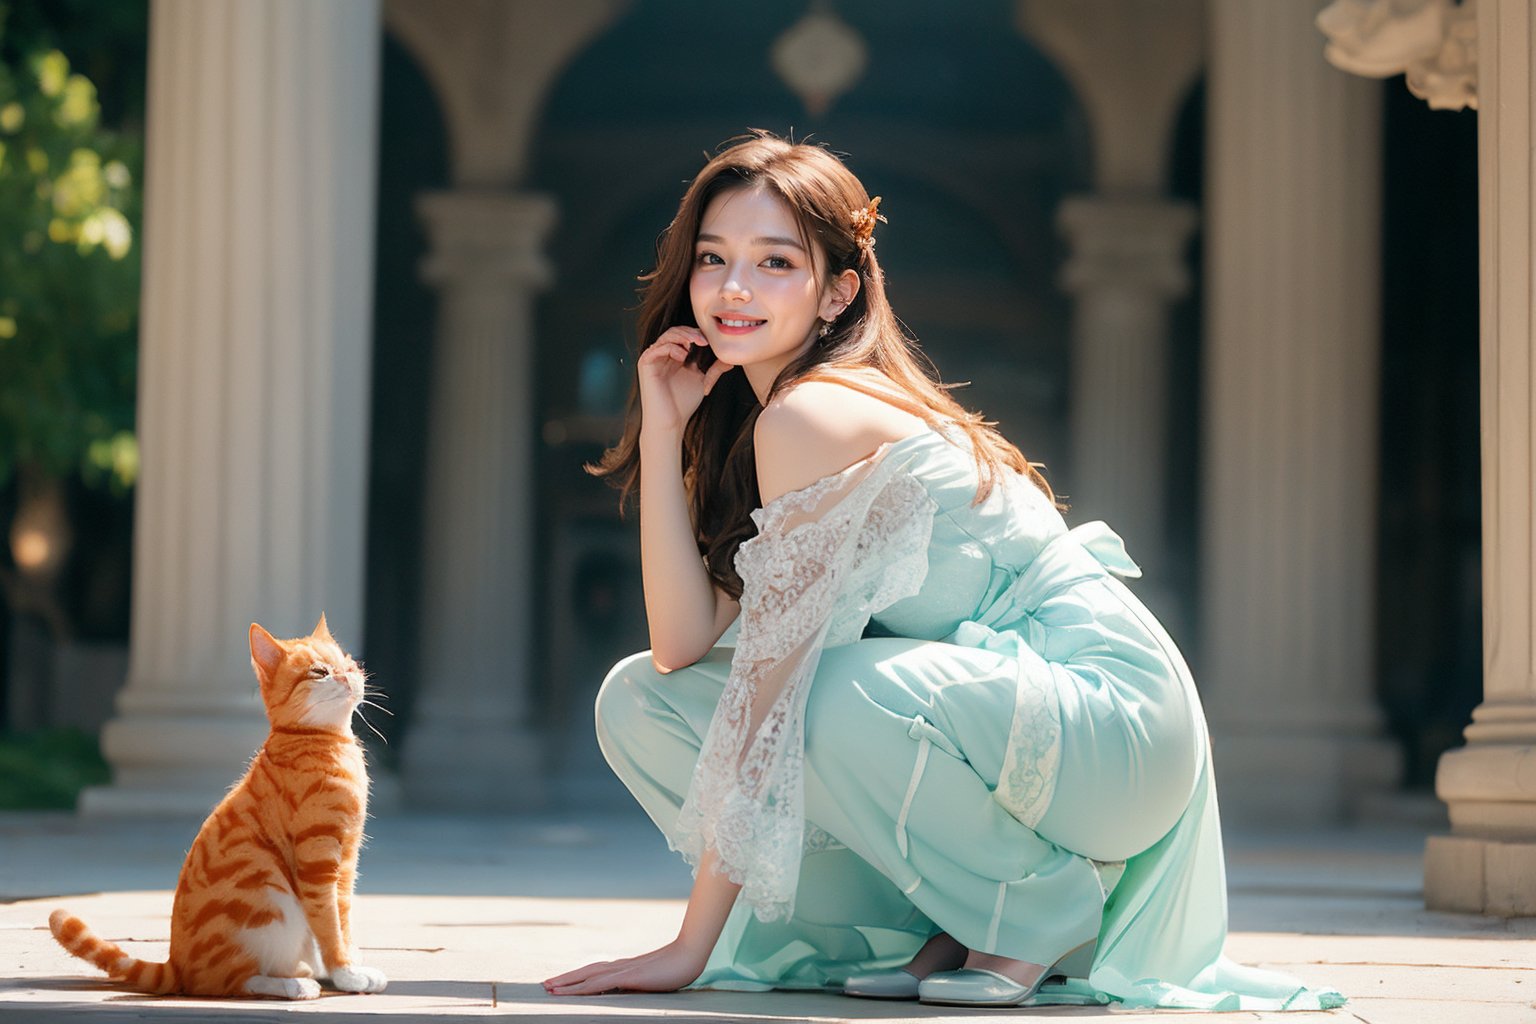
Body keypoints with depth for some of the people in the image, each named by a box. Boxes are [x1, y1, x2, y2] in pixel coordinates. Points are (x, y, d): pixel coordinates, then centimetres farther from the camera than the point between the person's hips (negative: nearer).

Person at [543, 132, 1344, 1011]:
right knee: (639, 702, 0)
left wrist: (695, 945, -20)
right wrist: (662, 429, -3)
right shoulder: (735, 426, 10)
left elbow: (767, 677, -21)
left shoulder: (811, 414, -17)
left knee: (838, 700, -38)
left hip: (1114, 720, -8)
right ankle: (939, 927, 4)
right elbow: (683, 648, -2)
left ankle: (1046, 901, -8)